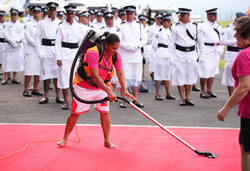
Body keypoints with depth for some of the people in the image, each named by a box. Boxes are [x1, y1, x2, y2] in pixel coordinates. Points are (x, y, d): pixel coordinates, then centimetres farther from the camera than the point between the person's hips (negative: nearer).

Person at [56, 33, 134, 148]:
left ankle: (107, 141, 9)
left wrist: (124, 90, -26)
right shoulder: (93, 53, -32)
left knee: (105, 112, -3)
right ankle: (65, 139, 20)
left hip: (102, 87, 5)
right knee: (75, 113, 3)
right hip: (84, 87, -4)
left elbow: (120, 74, -11)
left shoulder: (116, 55, -12)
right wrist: (108, 91, -39)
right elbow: (95, 77, -34)